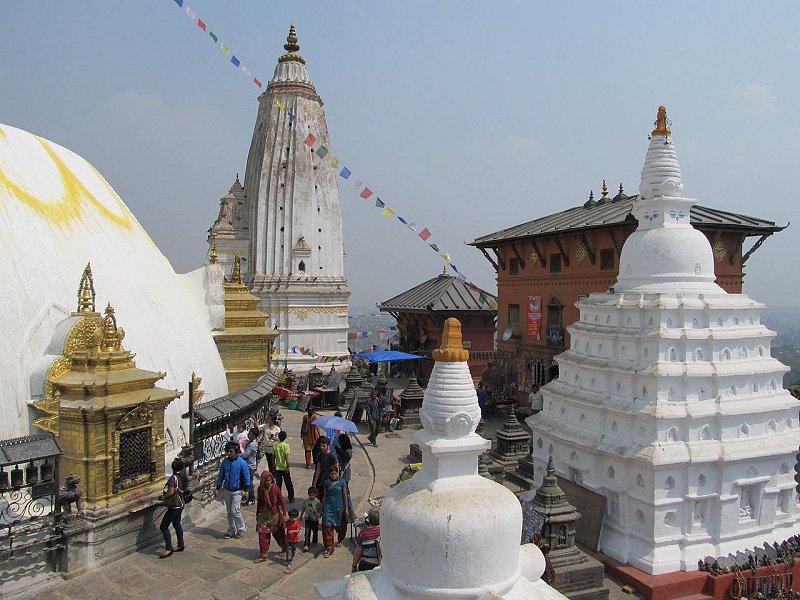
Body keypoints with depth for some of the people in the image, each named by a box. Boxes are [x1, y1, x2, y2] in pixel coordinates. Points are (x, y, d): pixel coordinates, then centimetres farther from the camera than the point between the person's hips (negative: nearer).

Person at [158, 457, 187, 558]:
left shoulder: (173, 478, -23)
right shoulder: (183, 476, 3)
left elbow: (170, 492, -27)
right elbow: (185, 489, 13)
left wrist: (163, 497, -11)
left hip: (174, 506, -9)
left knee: (164, 526, -3)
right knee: (177, 524, 21)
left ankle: (169, 549, -2)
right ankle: (180, 545, 29)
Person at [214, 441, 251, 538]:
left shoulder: (242, 463, -14)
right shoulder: (225, 462, -2)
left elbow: (247, 477, -9)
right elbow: (221, 476, 9)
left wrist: (245, 491, -10)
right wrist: (217, 489, 7)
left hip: (237, 491, -5)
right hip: (227, 490, 5)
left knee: (235, 511, -10)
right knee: (229, 512, 11)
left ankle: (242, 528, 9)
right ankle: (231, 530, 24)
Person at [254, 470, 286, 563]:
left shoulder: (275, 488, -18)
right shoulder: (260, 488, -8)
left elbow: (282, 501, -11)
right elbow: (259, 502, 6)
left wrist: (284, 515, -12)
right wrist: (257, 514, 13)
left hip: (275, 514, -3)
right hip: (264, 514, 3)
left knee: (278, 533, 12)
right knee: (263, 534, 1)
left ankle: (284, 548, 37)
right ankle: (263, 555, 14)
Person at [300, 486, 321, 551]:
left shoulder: (317, 502, -13)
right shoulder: (306, 501, -4)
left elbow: (319, 510, -8)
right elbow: (303, 509, 9)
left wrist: (318, 514, -25)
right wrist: (301, 516, 18)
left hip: (315, 520, -1)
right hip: (307, 519, 1)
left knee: (315, 531, 16)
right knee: (307, 532, -6)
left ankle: (315, 541, 41)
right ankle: (306, 545, -7)